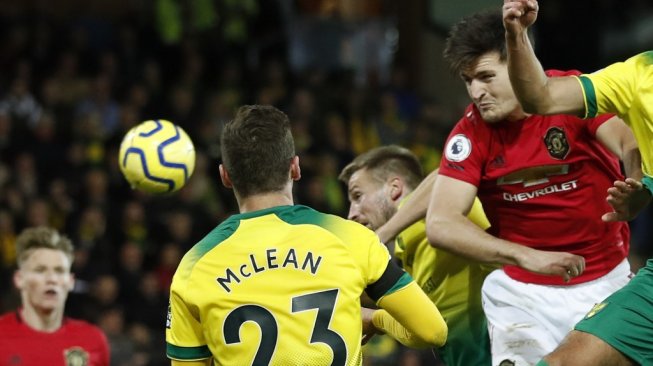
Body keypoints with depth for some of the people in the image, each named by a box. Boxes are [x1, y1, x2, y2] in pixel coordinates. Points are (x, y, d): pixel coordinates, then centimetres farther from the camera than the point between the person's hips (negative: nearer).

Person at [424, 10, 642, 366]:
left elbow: (631, 146, -27)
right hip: (522, 292, 1)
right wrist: (527, 257, -28)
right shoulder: (471, 130, -7)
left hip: (607, 279, 0)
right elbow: (440, 224, -14)